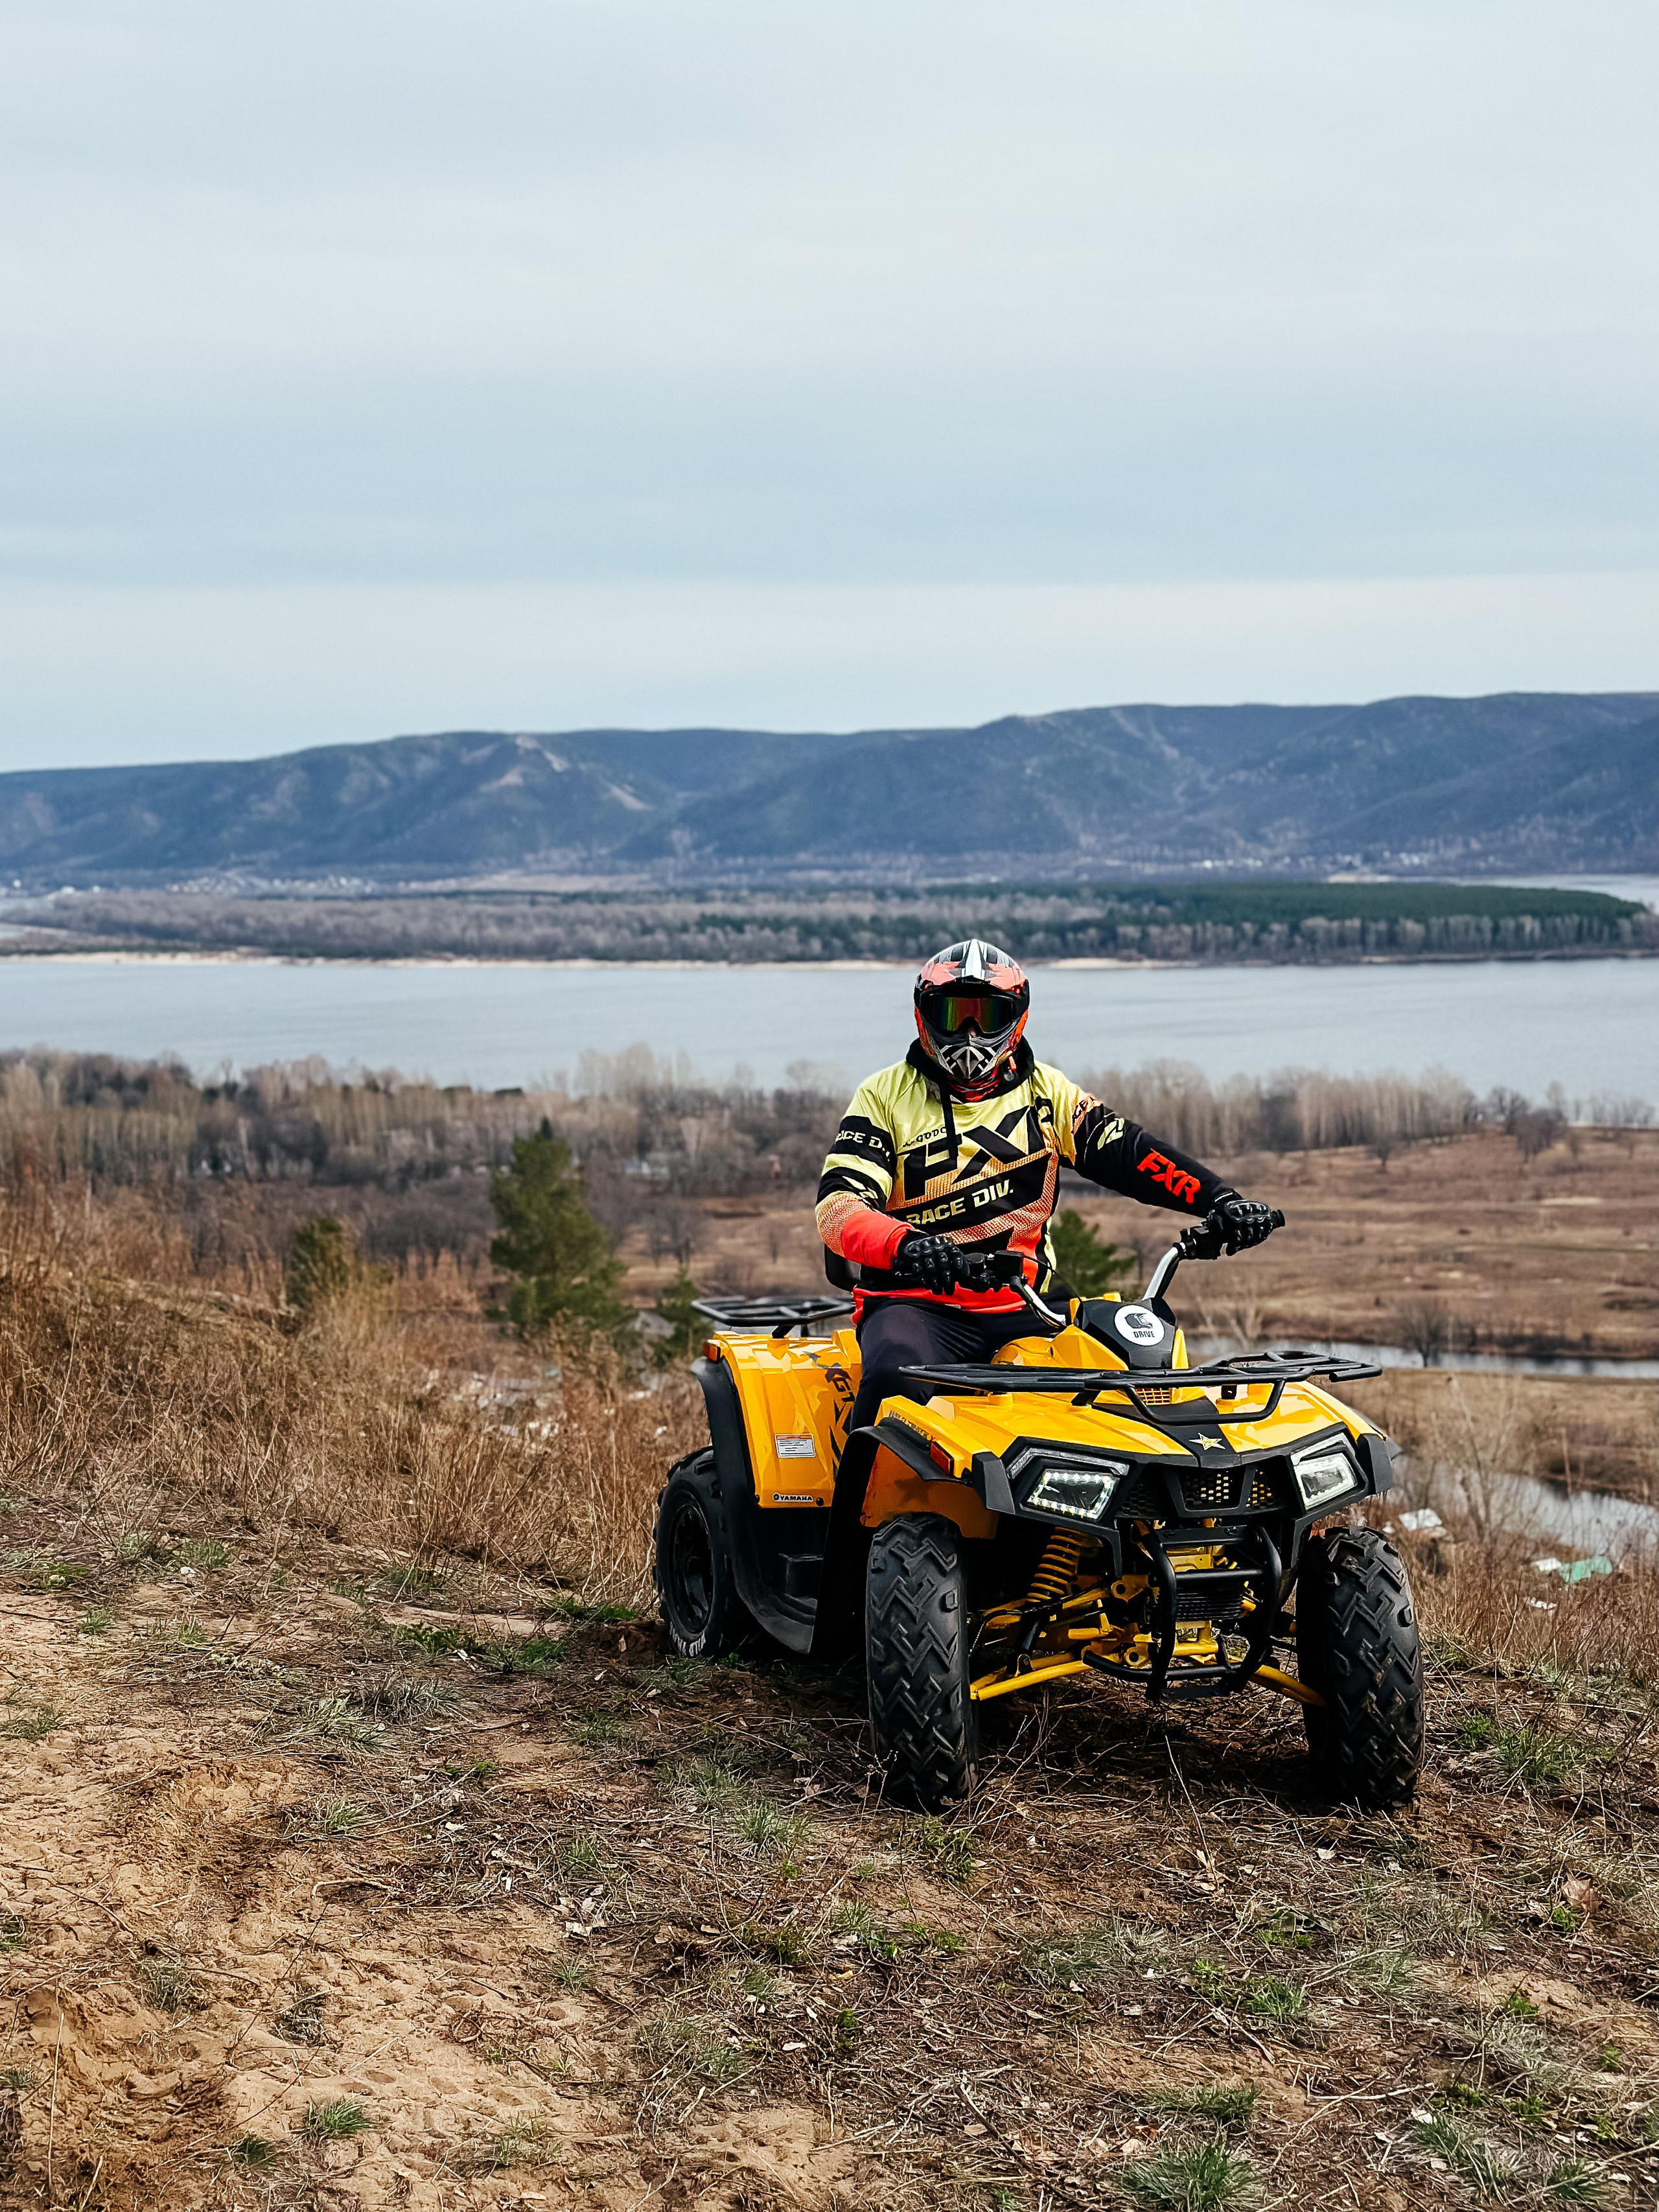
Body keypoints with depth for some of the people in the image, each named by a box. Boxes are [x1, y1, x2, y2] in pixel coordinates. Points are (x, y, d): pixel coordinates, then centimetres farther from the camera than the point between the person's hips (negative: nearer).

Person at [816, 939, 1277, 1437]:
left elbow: (1127, 1150, 2)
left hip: (1023, 1304, 4)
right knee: (898, 1377, -35)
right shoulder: (885, 1096, 3)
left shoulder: (1044, 1092, 12)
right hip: (914, 1301, -3)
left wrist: (1222, 1200, -15)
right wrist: (905, 1243, -31)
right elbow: (838, 1207, -9)